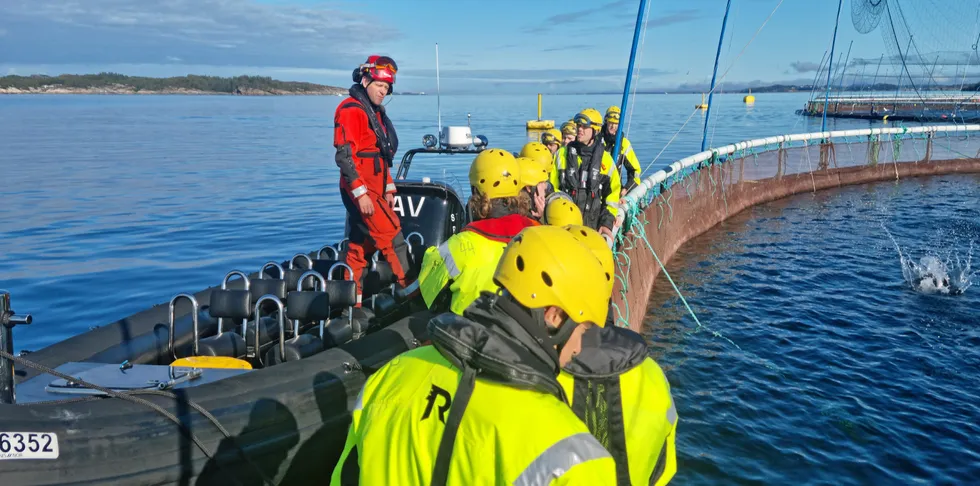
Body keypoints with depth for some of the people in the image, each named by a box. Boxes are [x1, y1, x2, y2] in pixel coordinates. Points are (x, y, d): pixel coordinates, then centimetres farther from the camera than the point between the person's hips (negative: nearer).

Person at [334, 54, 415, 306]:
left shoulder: (375, 111, 18)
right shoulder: (351, 110, -11)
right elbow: (344, 156, -18)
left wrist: (388, 189, 18)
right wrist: (361, 193, -22)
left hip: (374, 189, 9)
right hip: (360, 189, -9)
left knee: (361, 244, 11)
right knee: (392, 237, -11)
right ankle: (411, 290, -5)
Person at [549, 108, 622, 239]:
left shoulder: (605, 159, 5)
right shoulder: (562, 154, 5)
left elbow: (612, 194, 7)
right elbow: (551, 188, 6)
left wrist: (607, 223, -1)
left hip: (592, 224, 0)